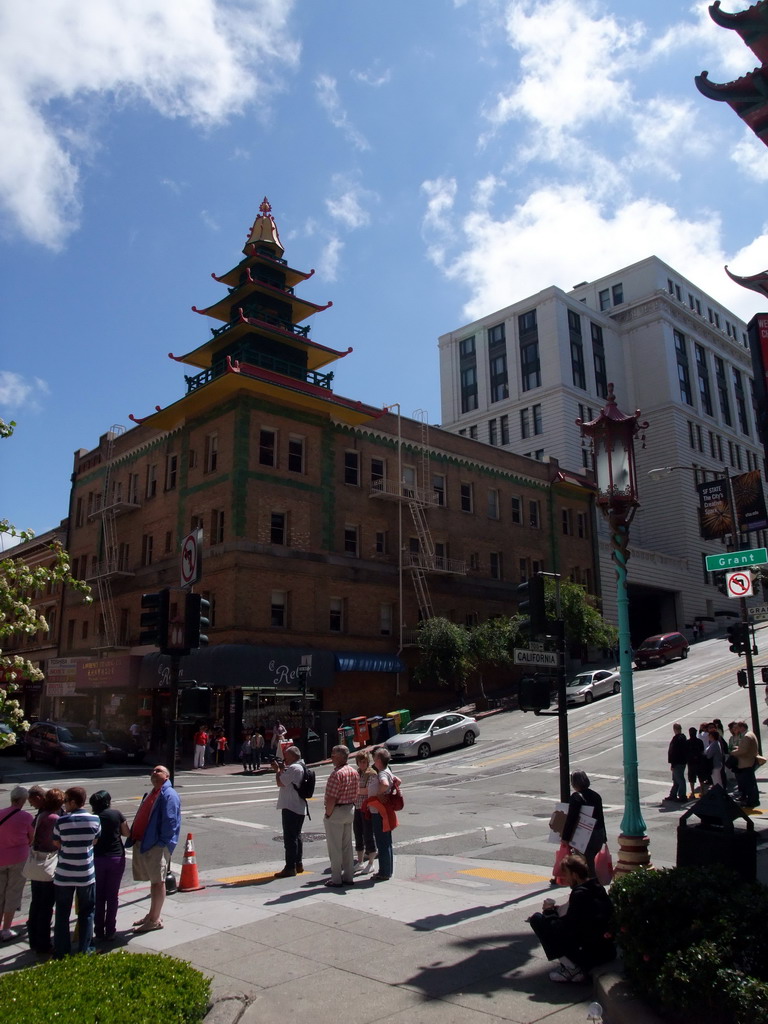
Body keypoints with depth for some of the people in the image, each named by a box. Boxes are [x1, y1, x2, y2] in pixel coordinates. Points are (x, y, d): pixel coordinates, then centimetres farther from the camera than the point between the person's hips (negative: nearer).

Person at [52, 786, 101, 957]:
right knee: (86, 913, 15)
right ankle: (84, 950, 20)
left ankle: (61, 952, 21)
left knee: (62, 914, 15)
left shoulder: (61, 821, -14)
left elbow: (56, 844, -1)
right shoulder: (94, 820, -10)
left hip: (64, 875, -1)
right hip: (86, 874, 1)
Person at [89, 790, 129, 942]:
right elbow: (127, 833, 6)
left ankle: (99, 932, 13)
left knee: (98, 897, 11)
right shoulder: (117, 814, -5)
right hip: (116, 858, 0)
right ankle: (110, 931, 11)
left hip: (97, 859, 0)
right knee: (112, 896, 8)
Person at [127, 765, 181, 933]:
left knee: (157, 881, -2)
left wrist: (162, 843, -20)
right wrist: (133, 838, 13)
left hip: (157, 846, -9)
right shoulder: (151, 794, 19)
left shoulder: (169, 795, -11)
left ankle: (154, 920, 5)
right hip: (143, 843, 9)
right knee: (154, 880, 17)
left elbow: (170, 821, -18)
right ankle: (153, 915, 27)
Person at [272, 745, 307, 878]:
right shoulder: (300, 767, 14)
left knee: (290, 838, -6)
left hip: (291, 808, -10)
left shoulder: (293, 768, -18)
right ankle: (298, 864, 25)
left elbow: (280, 783, -18)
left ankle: (290, 867, -4)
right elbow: (286, 782, 21)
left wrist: (277, 770, -4)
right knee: (296, 836, 17)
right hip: (299, 808, 10)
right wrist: (281, 769, 10)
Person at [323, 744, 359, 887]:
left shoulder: (337, 774, -21)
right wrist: (350, 806, 15)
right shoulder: (354, 772, 6)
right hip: (350, 810, 8)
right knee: (347, 845, 16)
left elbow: (331, 798, -23)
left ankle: (336, 879, 8)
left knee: (335, 848, 3)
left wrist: (328, 814, -12)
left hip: (336, 812, -8)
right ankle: (348, 877, 22)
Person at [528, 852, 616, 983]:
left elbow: (567, 928, -16)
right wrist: (555, 910, 6)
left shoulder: (580, 894, -18)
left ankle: (570, 967, -4)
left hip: (592, 954, -9)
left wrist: (549, 912, 0)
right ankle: (579, 967, 12)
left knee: (537, 919, -5)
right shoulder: (597, 888, 8)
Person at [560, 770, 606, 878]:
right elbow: (601, 818, 16)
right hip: (599, 834, 7)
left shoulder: (576, 797, -14)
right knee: (590, 861, 17)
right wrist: (603, 837, 24)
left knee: (585, 862, 1)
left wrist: (565, 837, -11)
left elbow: (571, 819, -16)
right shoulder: (596, 796, 9)